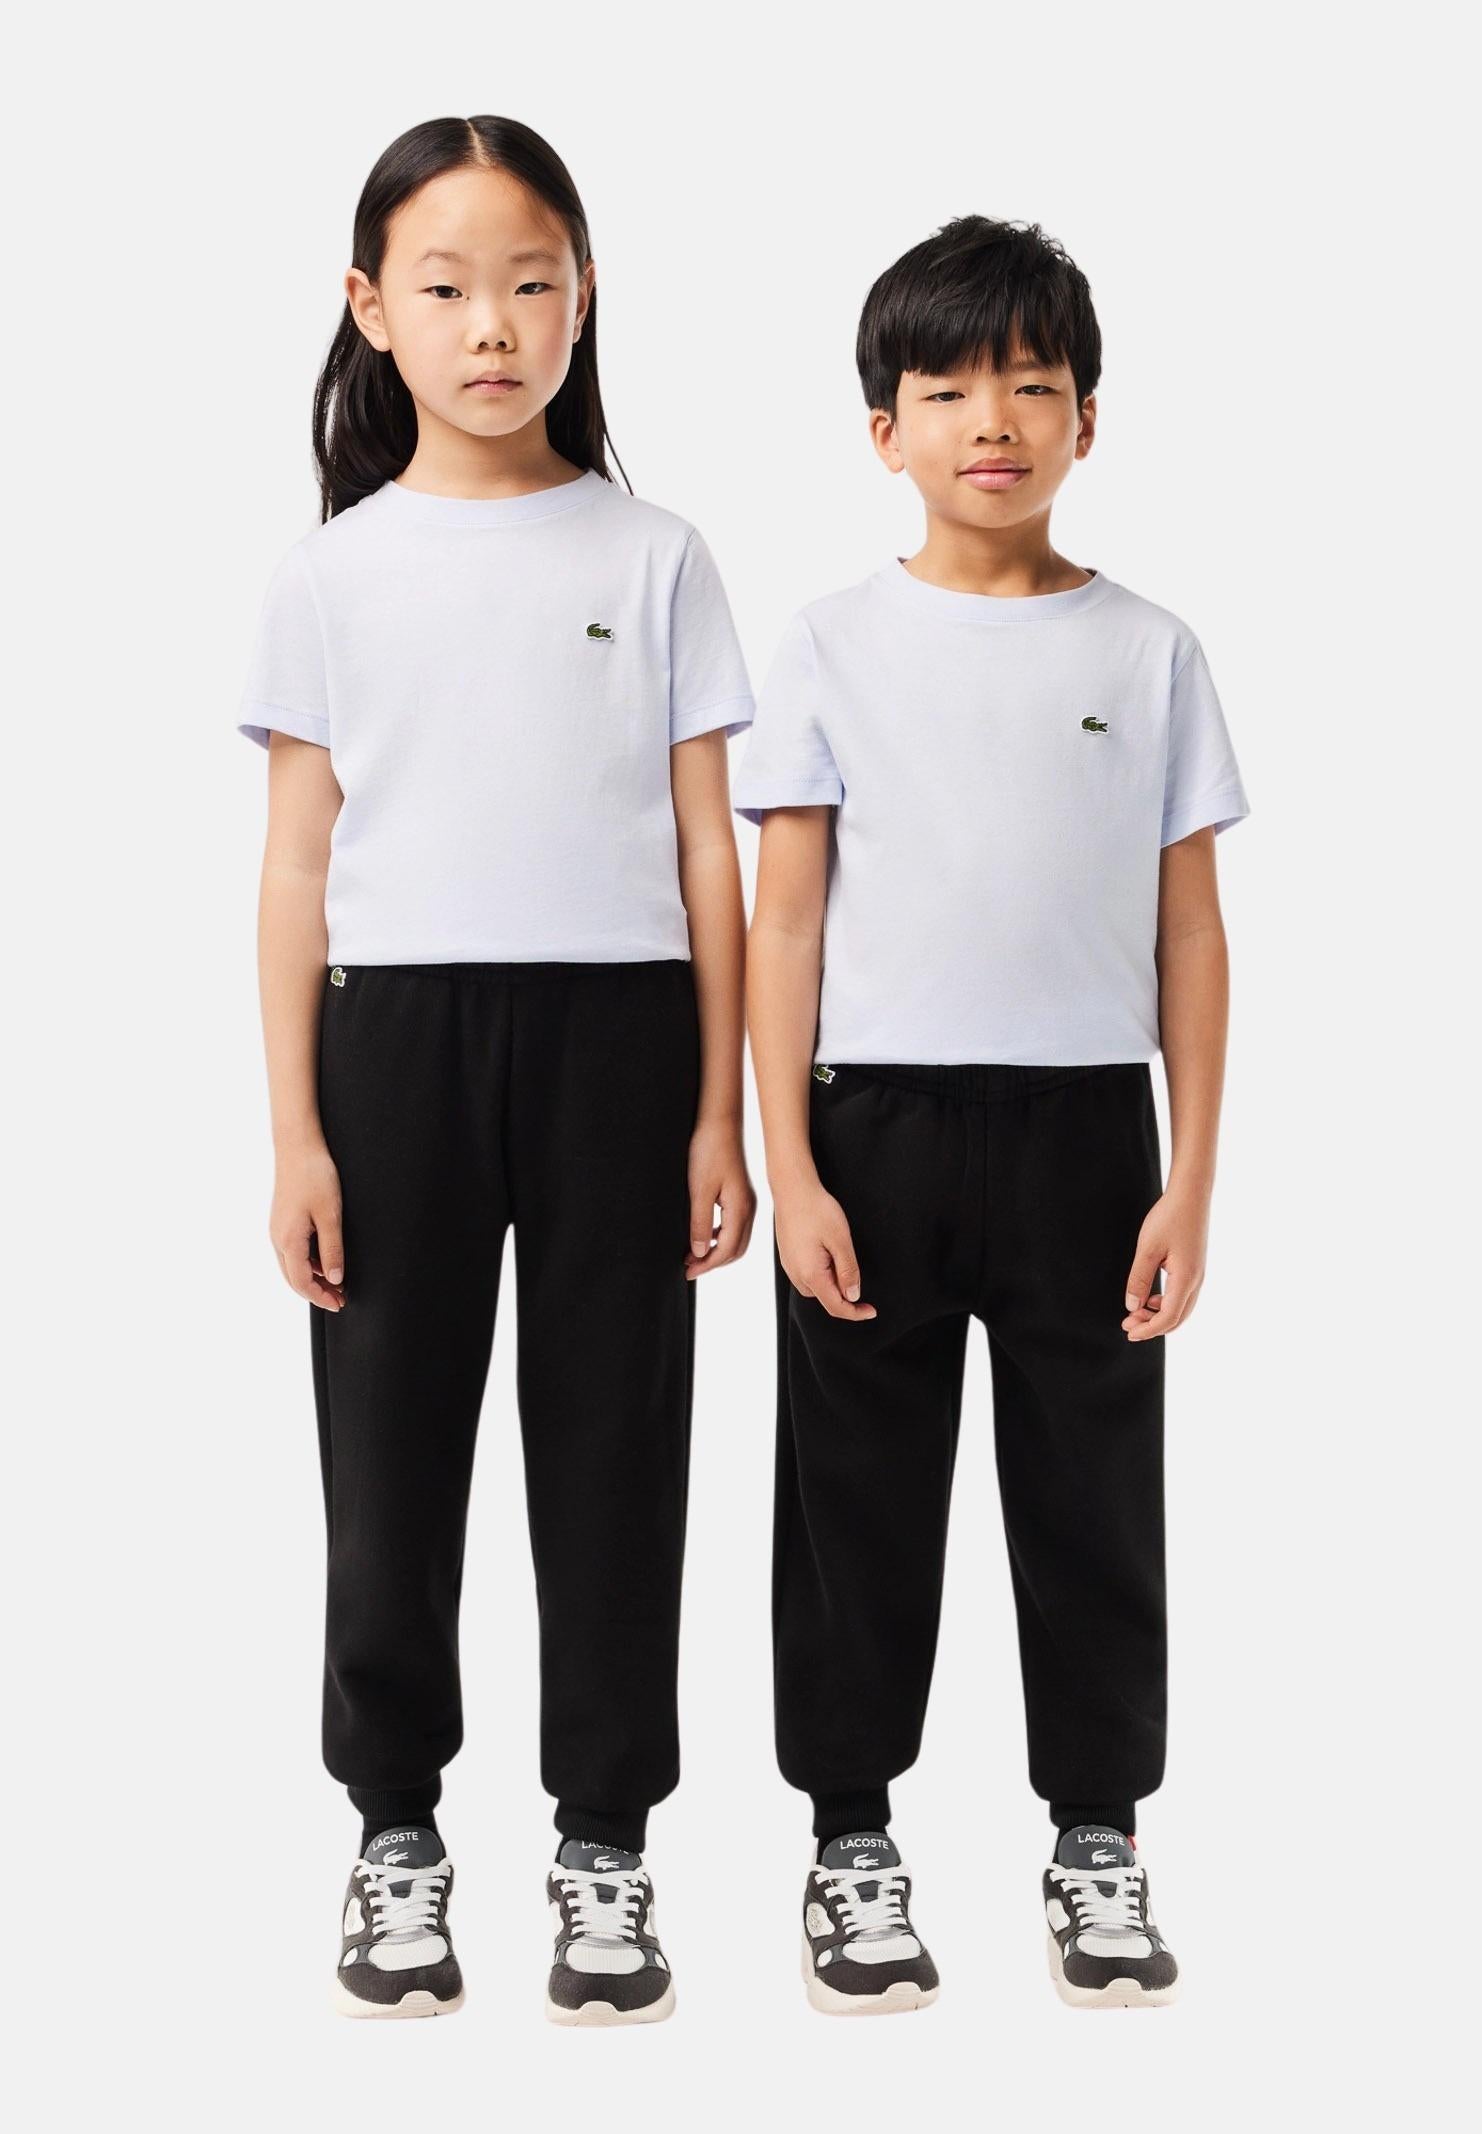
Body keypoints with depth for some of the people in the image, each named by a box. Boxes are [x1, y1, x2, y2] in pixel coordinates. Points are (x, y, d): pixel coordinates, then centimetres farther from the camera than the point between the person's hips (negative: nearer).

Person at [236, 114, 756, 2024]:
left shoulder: (653, 559, 4)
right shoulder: (330, 575, 4)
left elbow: (708, 850, 4)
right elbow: (298, 865, 4)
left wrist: (720, 1115, 0)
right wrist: (294, 1132, -2)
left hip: (613, 1029, 0)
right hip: (398, 1035, 1)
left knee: (611, 1441, 5)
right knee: (392, 1446, 7)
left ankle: (602, 1836, 20)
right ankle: (395, 1830, 24)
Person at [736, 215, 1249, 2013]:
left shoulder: (1149, 652, 4)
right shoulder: (834, 646, 2)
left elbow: (1189, 931, 4)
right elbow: (785, 918, 1)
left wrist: (1190, 1180, -1)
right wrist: (790, 1169, -6)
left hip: (1082, 1126, 1)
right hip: (877, 1123, 0)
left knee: (1093, 1494, 8)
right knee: (862, 1499, 8)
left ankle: (1097, 1835, 24)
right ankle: (853, 1836, 22)